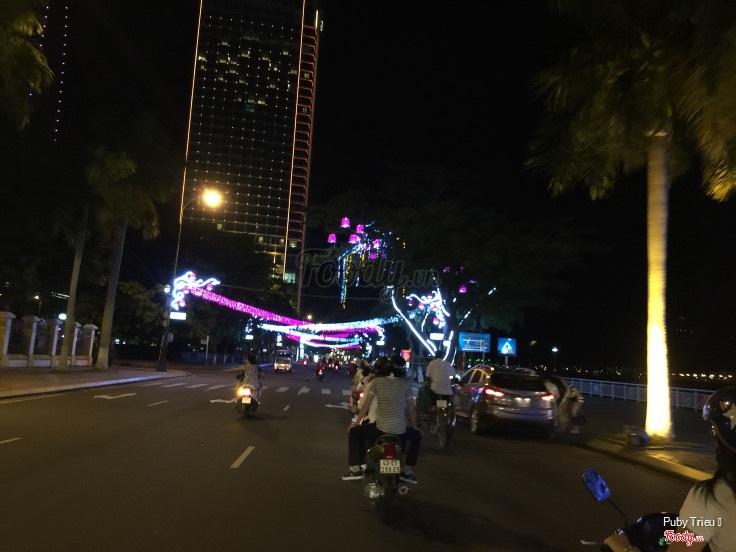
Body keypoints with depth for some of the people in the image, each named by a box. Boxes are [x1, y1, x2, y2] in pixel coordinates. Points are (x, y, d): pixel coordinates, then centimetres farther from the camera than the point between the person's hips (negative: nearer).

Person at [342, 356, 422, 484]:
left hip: (380, 428, -2)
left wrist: (356, 423, 13)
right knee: (417, 435, 34)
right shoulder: (406, 383, 5)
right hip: (401, 431, 2)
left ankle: (355, 468, 16)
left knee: (353, 432, 23)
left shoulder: (376, 382, -1)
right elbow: (411, 409, 10)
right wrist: (414, 426, 25)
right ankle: (407, 471, 27)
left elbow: (366, 405, 1)